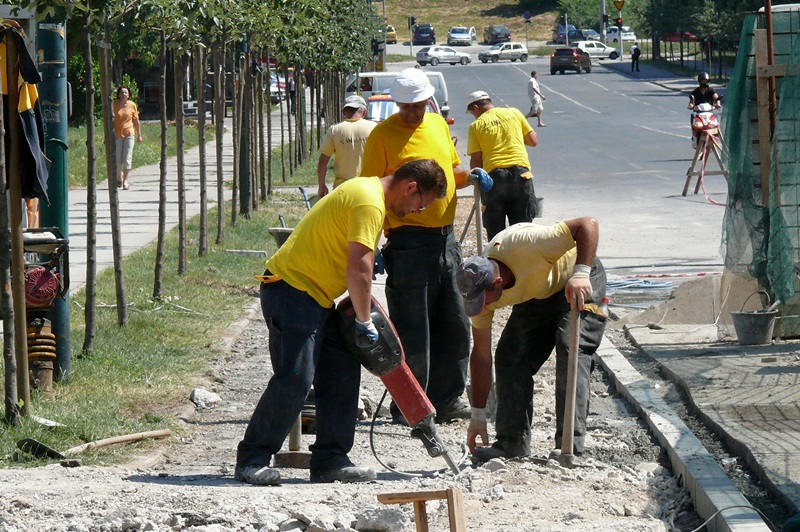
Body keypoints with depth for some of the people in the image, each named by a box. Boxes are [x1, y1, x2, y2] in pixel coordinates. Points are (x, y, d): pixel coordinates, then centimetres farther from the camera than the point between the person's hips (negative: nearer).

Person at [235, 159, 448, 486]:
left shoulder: (366, 190, 17)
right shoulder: (369, 202, -17)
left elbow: (356, 265, 21)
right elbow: (358, 269, -23)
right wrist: (364, 321, -13)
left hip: (315, 296, 11)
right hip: (292, 290, -11)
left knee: (343, 370, 6)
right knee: (296, 377, -16)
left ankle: (330, 460, 7)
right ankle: (251, 461, -11)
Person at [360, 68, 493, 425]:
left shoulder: (438, 125, 13)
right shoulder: (383, 135, -7)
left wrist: (471, 176, 3)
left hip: (445, 237, 7)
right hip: (409, 241, -7)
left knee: (454, 326, 12)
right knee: (412, 330, -4)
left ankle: (448, 400, 22)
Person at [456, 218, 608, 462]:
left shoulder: (525, 245, -41)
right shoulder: (479, 290, -21)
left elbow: (588, 224, -39)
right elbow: (481, 355, -12)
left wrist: (581, 273, -51)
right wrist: (478, 416, -10)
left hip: (582, 282, -6)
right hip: (537, 294, 6)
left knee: (572, 353, -22)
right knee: (509, 357, -8)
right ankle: (512, 443, 0)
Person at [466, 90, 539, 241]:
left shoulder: (476, 126, 6)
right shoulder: (514, 113, 11)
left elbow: (475, 161, 2)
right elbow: (533, 141, 15)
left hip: (493, 176, -2)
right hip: (520, 171, 2)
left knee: (495, 230, 7)